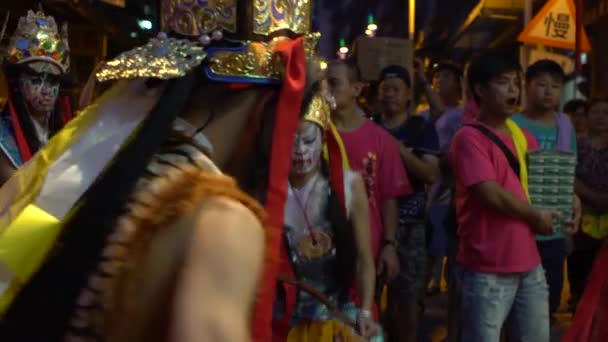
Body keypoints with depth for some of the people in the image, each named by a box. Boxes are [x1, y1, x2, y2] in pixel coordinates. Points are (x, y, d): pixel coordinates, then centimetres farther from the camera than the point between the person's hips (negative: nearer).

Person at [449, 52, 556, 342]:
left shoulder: (523, 136, 12)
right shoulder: (469, 138, -12)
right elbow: (492, 195, -20)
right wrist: (536, 217, -6)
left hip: (529, 263, 8)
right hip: (488, 269, -7)